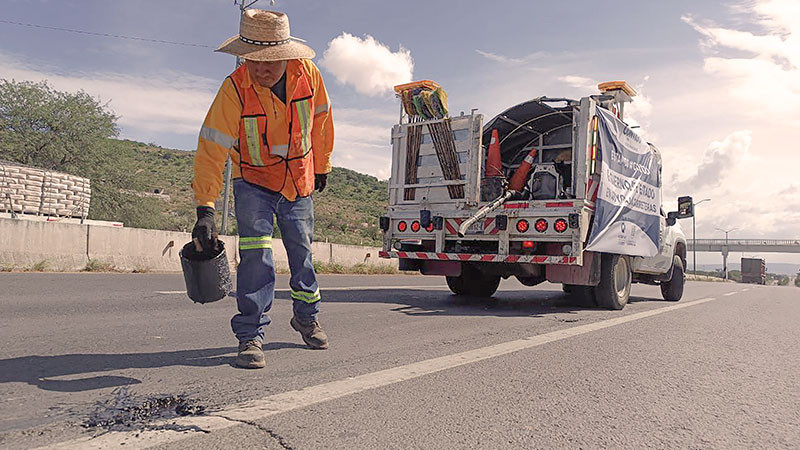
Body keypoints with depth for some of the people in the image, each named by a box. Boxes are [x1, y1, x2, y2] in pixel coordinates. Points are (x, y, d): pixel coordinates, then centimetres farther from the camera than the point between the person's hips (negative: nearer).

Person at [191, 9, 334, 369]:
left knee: (302, 252, 12)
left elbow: (321, 120, 3)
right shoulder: (234, 89, -25)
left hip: (299, 181, 3)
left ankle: (306, 318, 35)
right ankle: (250, 336, -5)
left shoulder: (307, 72, -15)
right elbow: (211, 150, -28)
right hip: (253, 181, -3)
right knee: (256, 251, -18)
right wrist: (205, 209, -36)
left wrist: (322, 166, 11)